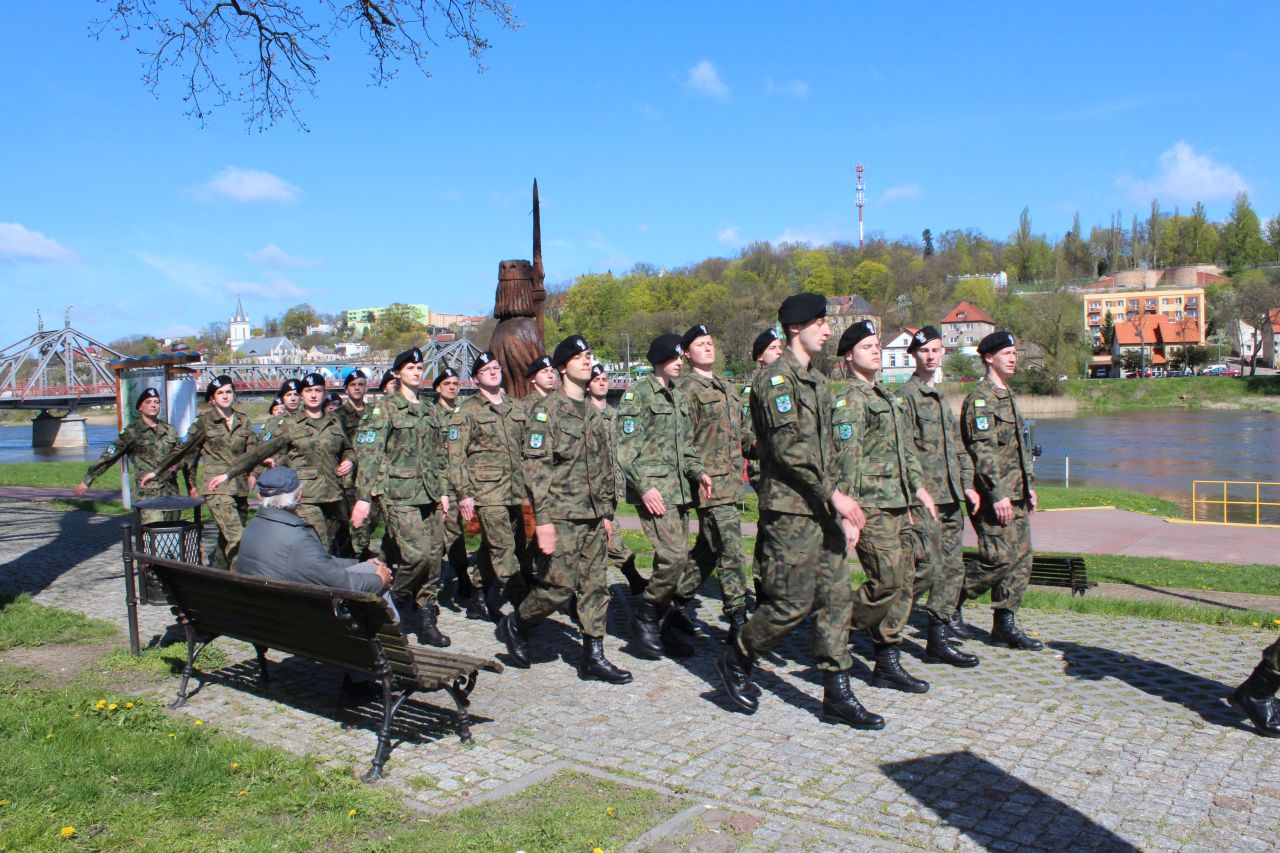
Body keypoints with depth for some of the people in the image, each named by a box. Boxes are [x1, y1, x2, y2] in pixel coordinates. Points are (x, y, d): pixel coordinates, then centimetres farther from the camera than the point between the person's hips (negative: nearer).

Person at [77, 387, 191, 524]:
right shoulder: (133, 432, -1)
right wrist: (87, 480, -2)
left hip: (171, 492, 5)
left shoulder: (169, 430, 12)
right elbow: (109, 456, -1)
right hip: (147, 493, -5)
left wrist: (191, 485, 19)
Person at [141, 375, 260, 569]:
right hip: (217, 489, -4)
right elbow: (184, 449, 9)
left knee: (227, 538, 9)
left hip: (240, 487, 4)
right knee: (236, 537, -17)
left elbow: (252, 448, 16)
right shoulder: (205, 421, 2)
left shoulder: (243, 419, 11)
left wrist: (252, 472, 0)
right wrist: (156, 471, 13)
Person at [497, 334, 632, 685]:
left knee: (596, 586, 6)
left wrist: (607, 512, 15)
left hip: (592, 517, 7)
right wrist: (543, 519, -19)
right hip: (561, 515, -7)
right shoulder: (546, 410, -7)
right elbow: (535, 467, -14)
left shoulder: (594, 415, 15)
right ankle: (516, 624, 19)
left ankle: (593, 656, 14)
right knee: (560, 585, -6)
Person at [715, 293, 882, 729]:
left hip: (822, 510, 9)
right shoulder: (776, 379, -10)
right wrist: (835, 494, -21)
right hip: (790, 510, -9)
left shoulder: (818, 382, 18)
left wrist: (841, 511, 17)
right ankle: (735, 660, 17)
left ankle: (837, 694, 14)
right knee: (793, 602, -5)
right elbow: (789, 447, -20)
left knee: (837, 597, 7)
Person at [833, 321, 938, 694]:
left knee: (903, 582, 7)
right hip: (871, 507, -9)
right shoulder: (849, 400, -9)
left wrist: (918, 487, 20)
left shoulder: (885, 397, 20)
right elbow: (847, 460, -17)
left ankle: (888, 664, 14)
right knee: (887, 581, -12)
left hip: (897, 505, 9)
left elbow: (905, 447, 27)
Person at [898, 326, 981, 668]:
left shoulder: (941, 397, 20)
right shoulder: (906, 395, -8)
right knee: (927, 569, -11)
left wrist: (967, 484, 14)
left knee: (952, 569, 8)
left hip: (951, 498, 9)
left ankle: (939, 641, 14)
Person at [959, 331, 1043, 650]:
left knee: (1021, 559, 7)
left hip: (1016, 495, 9)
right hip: (994, 495, -9)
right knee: (1000, 560, -10)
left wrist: (1028, 487, 21)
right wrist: (998, 494, -23)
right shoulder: (980, 397, -11)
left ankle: (1005, 625, 12)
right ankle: (952, 599, 8)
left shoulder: (1007, 395, 20)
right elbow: (983, 450, -19)